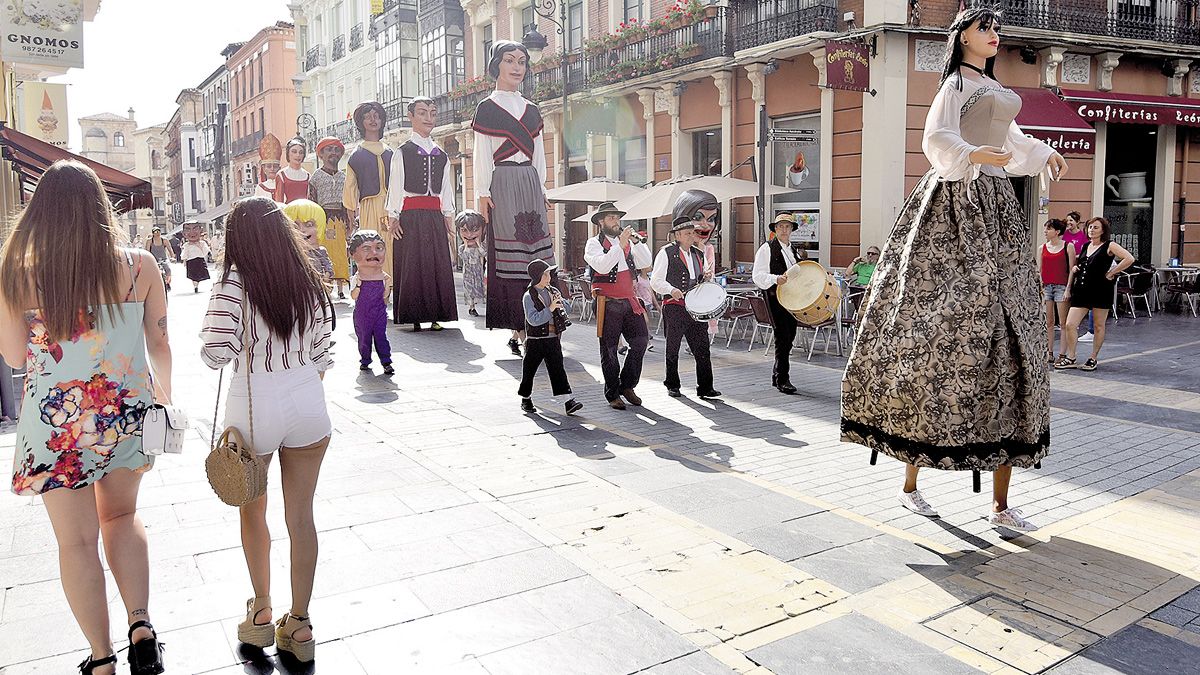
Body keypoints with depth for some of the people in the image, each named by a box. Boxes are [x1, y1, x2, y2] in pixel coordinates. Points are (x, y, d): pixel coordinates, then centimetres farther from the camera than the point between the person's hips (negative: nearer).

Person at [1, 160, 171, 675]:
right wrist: (162, 393, 18)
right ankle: (141, 624, 12)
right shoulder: (139, 266, -8)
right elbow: (160, 345, 2)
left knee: (77, 541, 11)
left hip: (58, 423, -2)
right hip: (129, 412, 2)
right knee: (120, 516, 24)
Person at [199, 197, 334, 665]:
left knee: (252, 510, 20)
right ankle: (299, 625, 19)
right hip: (307, 407, 3)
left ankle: (262, 613, 31)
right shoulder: (308, 283, 0)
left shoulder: (233, 285, -12)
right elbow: (321, 354, 5)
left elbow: (215, 354, -16)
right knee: (301, 515, 10)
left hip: (254, 411, -3)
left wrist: (211, 335, 5)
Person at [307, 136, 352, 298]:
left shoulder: (343, 177, 13)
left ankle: (340, 289, 9)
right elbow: (311, 203, 0)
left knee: (341, 255, 2)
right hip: (322, 219, -3)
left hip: (340, 219, 3)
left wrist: (348, 225, 8)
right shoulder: (316, 176, 3)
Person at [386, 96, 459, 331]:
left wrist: (447, 215, 9)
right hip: (410, 216, -4)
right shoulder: (402, 153, 2)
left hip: (435, 216, 4)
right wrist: (393, 216, -8)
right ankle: (413, 316, 2)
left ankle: (435, 315, 7)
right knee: (412, 265, -3)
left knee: (438, 263, 1)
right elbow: (394, 186, -2)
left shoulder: (441, 155, 15)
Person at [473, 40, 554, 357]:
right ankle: (518, 329, -7)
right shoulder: (487, 108, 5)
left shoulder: (532, 110, 19)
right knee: (509, 254, -8)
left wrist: (541, 189, 11)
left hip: (531, 185, 5)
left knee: (536, 251, -2)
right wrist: (482, 193, -8)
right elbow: (481, 154, 0)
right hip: (503, 185, -5)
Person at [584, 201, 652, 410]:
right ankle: (613, 395, 11)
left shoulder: (627, 243, 18)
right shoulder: (594, 243, 0)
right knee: (609, 349, 2)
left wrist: (636, 241, -4)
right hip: (608, 303, -5)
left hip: (629, 301, 5)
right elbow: (602, 266, -18)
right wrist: (620, 245, -20)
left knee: (641, 339, -3)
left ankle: (627, 386, 13)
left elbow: (646, 262, 7)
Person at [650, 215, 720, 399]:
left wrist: (706, 278, 6)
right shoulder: (666, 253, -2)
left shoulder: (698, 254, 18)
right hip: (674, 308, -5)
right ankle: (672, 386, 20)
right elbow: (656, 281, -7)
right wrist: (672, 290, -23)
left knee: (702, 348, -1)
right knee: (672, 350, 7)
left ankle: (705, 388, 3)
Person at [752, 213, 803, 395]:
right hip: (775, 296, -7)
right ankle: (782, 380, -5)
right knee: (783, 337, -11)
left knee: (789, 337, 9)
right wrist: (776, 279, -27)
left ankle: (777, 375, 23)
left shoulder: (793, 250, 18)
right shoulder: (767, 249, -4)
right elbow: (757, 275, -13)